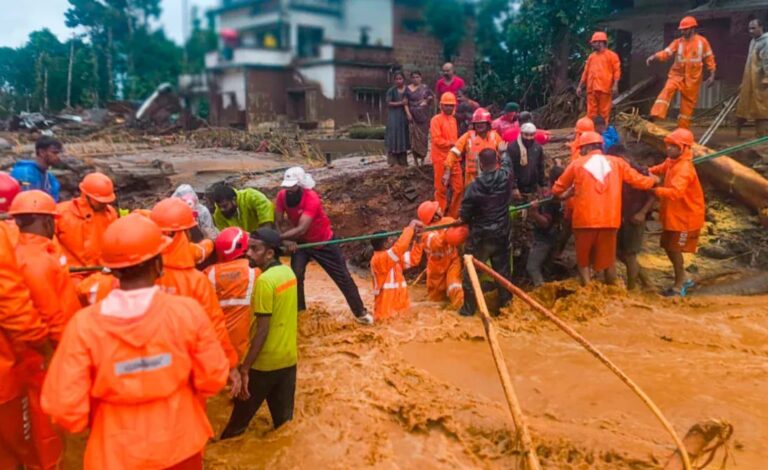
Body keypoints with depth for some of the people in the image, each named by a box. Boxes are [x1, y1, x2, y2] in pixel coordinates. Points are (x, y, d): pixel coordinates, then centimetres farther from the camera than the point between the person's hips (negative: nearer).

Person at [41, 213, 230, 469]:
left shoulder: (83, 324, -20)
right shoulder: (188, 311, -20)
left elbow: (64, 406, -18)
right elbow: (213, 379, -11)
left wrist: (95, 419, 4)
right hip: (179, 445, 1)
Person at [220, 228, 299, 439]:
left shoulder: (264, 281, -20)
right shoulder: (288, 272, 4)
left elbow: (262, 330, -21)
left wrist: (244, 368, -17)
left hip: (265, 363, -7)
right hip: (289, 358, 7)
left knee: (240, 417, 11)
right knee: (284, 418, 15)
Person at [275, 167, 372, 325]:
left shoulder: (312, 198, -34)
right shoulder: (282, 196, -17)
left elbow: (301, 229, -41)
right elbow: (280, 222, -12)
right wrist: (287, 239, -30)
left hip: (324, 242, -4)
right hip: (301, 242, 4)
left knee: (343, 277, 1)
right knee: (295, 275, -12)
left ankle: (360, 312, 15)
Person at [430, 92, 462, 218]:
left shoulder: (453, 119, 13)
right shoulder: (436, 119, -8)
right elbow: (437, 140, -16)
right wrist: (452, 143, -16)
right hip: (441, 159, -6)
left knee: (458, 187, 7)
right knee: (441, 188, 2)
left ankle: (454, 214, 19)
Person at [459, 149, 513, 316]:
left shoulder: (474, 186, -20)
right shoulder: (505, 177, -12)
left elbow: (464, 215, -12)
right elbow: (507, 162, 14)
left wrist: (471, 221, 11)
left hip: (479, 236, -3)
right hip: (501, 234, 3)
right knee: (503, 269, 17)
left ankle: (468, 308, 16)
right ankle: (506, 304, 27)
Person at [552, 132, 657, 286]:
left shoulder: (577, 164, 3)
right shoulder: (616, 162, 7)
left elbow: (557, 189, 8)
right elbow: (639, 181, 11)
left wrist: (567, 194, 30)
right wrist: (653, 180, 32)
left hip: (585, 220, -2)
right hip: (610, 219, 2)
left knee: (583, 260, 13)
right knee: (608, 260, 17)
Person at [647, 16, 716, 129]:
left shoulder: (702, 41, 2)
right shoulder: (677, 42, 2)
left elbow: (709, 59, 6)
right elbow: (666, 53, -12)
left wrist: (712, 75, 1)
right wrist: (654, 56, -33)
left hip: (693, 78, 0)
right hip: (677, 75, 0)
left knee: (688, 104, 4)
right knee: (667, 90, -30)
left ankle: (683, 130, 12)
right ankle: (655, 115, -42)